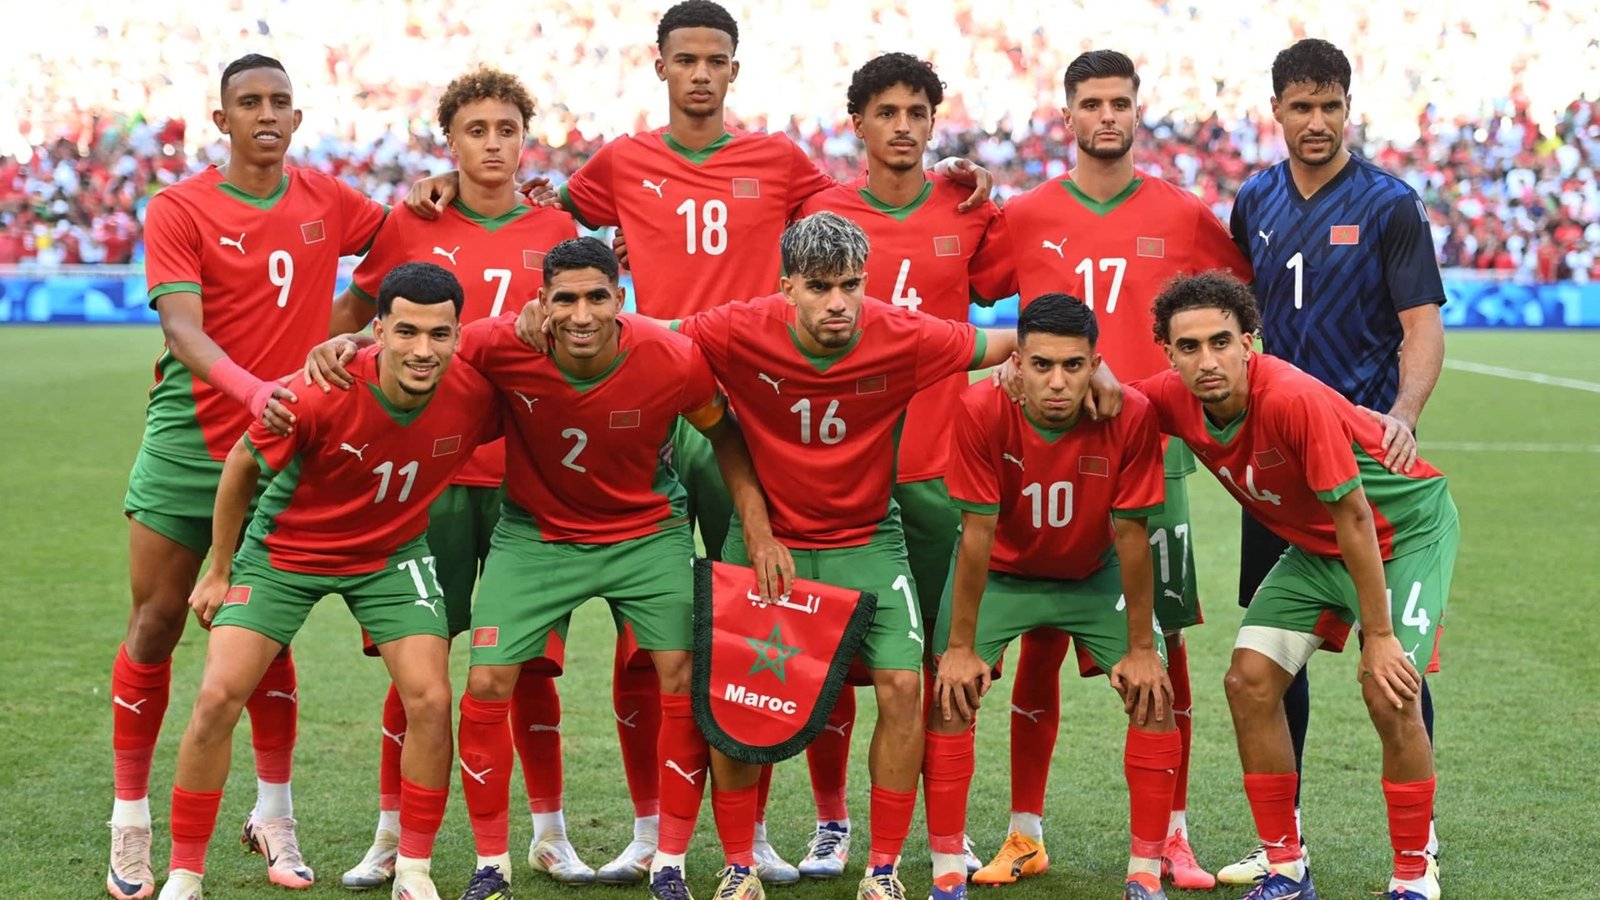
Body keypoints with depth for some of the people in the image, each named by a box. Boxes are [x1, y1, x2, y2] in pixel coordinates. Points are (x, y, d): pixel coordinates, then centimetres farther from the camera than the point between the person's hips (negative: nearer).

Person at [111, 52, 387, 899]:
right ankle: (130, 821, 12)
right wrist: (250, 387, -35)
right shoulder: (179, 208, -6)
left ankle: (274, 815, 17)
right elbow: (181, 327, -19)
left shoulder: (326, 199, 4)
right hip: (188, 442, -2)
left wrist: (344, 327, 3)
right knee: (155, 629, 2)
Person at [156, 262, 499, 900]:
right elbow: (241, 468, -12)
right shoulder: (318, 396, -32)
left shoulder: (474, 393, -25)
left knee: (430, 700, -11)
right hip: (283, 551, -2)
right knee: (218, 697, -11)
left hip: (392, 555, 2)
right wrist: (218, 572, -4)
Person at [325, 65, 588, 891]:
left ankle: (549, 835, 16)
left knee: (530, 659, 4)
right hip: (431, 472, -1)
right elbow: (353, 313, 12)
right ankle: (391, 835, 13)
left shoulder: (555, 232, 5)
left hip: (529, 474, 1)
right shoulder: (412, 226, 2)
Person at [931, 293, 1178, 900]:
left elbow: (1131, 535, -19)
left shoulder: (1130, 416, -29)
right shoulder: (982, 411, -30)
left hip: (1095, 574, 1)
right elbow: (977, 534, -23)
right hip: (1000, 572, -1)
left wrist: (1141, 648, -14)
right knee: (952, 700, -14)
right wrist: (962, 647, -19)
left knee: (1154, 698, -10)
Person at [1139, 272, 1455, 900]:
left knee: (1390, 697, -19)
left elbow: (1353, 518, -29)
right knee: (1249, 681, -6)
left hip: (1407, 528, -6)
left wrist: (1379, 635, -25)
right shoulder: (1174, 399, -17)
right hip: (1316, 547, 6)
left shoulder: (1296, 400, -35)